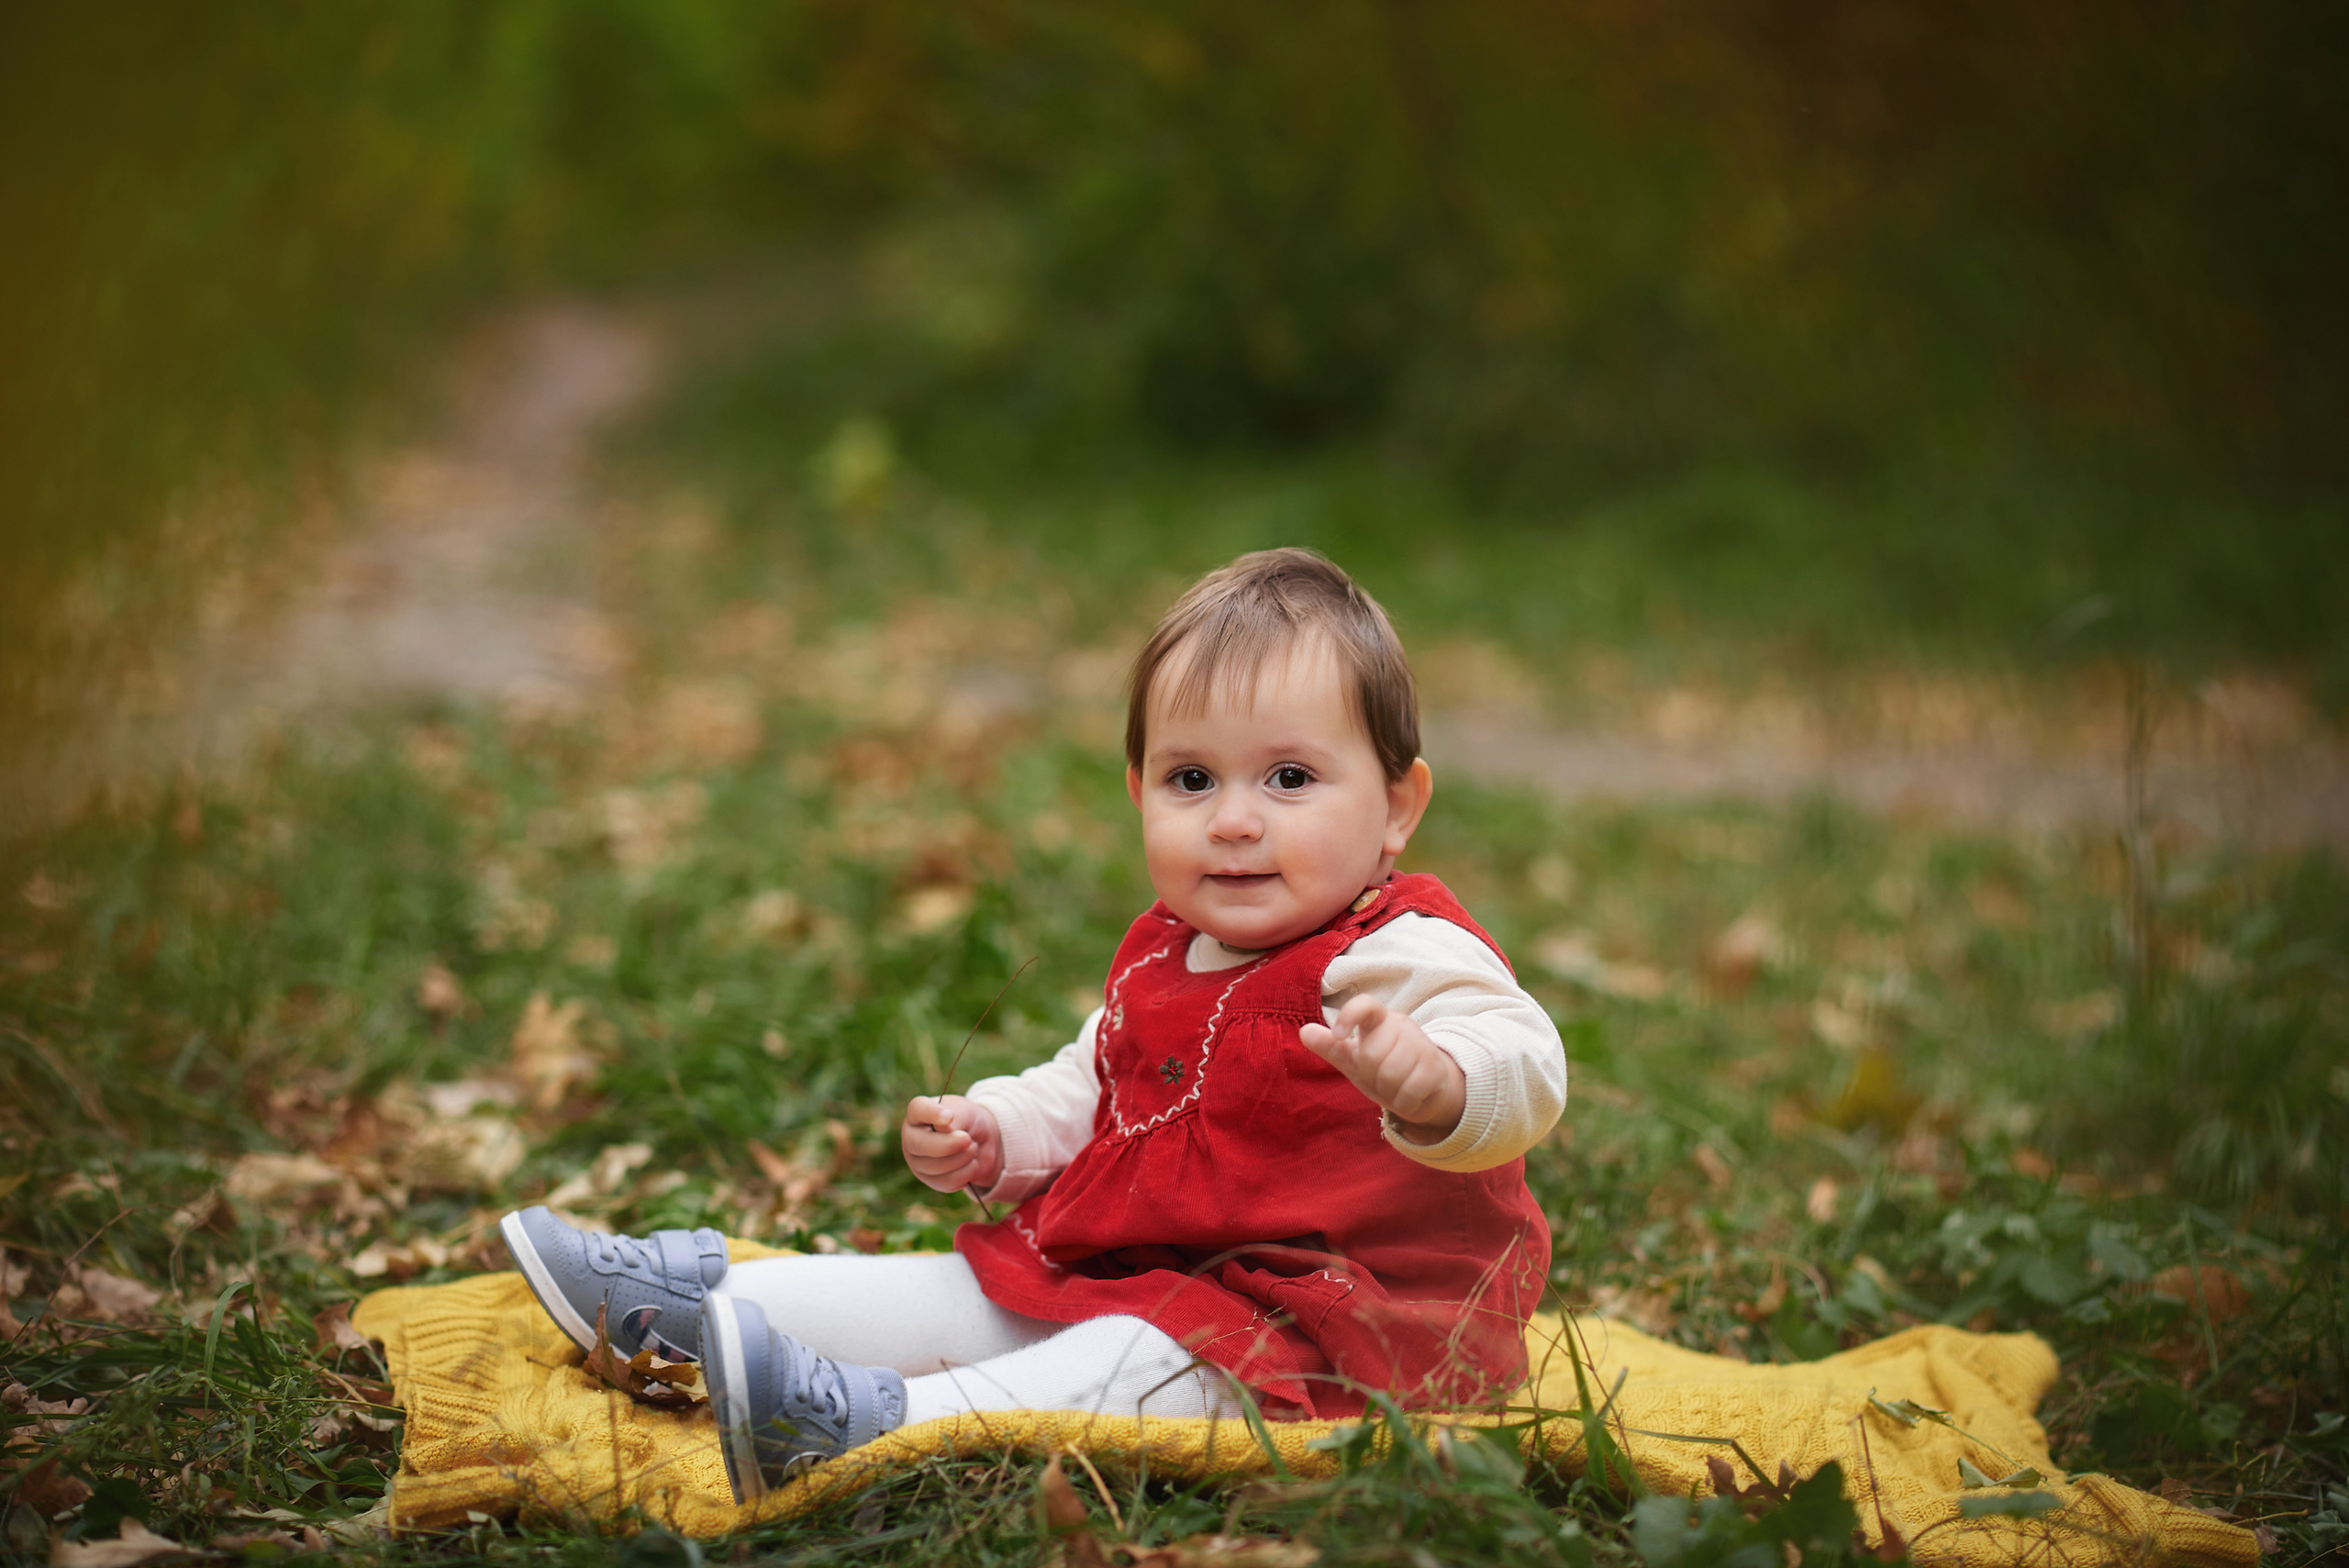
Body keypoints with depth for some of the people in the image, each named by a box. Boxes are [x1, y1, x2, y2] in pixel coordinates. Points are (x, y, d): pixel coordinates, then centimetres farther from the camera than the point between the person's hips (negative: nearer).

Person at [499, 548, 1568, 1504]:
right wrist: (992, 1137, 7)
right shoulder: (1159, 961, 12)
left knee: (1139, 1366, -34)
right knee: (957, 1296, 10)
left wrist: (1428, 1082, -58)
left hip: (1312, 1326, -9)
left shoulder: (1397, 959, -17)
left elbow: (1518, 1069, -35)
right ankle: (682, 1301, 17)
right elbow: (1086, 1091, 27)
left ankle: (872, 1427, -51)